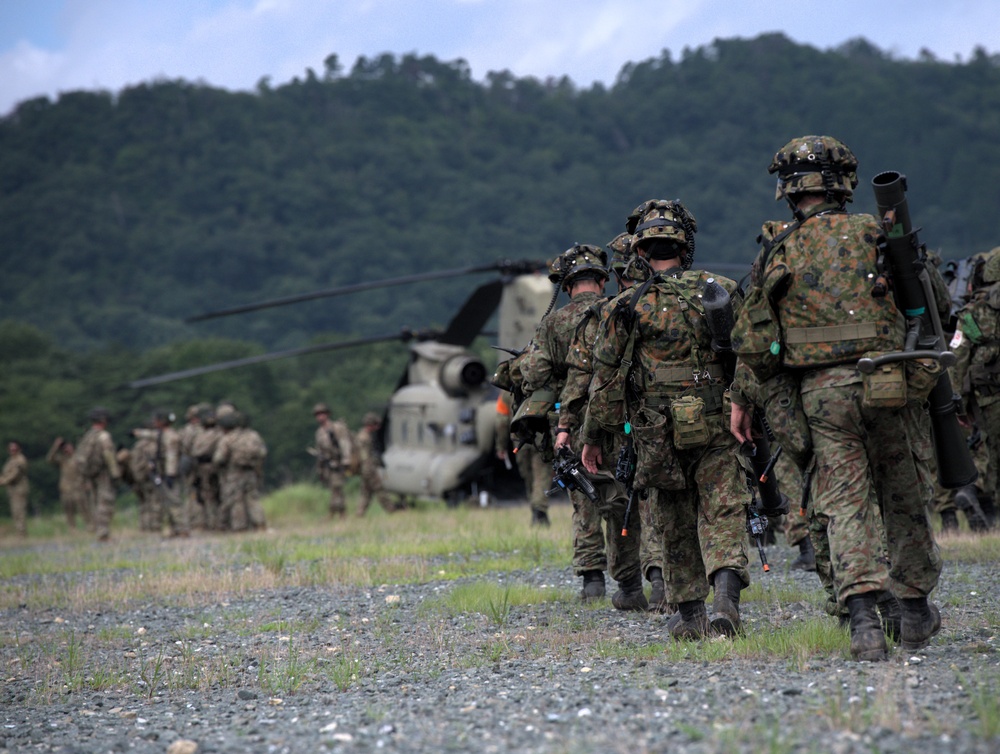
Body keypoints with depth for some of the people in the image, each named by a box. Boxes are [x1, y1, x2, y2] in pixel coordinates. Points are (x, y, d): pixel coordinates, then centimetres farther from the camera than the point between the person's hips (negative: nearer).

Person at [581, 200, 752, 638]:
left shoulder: (627, 307, -2)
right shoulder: (721, 291, 2)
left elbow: (606, 379, 1)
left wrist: (594, 437, 11)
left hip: (660, 436, 0)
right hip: (718, 430, 0)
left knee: (678, 527, 14)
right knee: (722, 515, -2)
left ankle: (689, 614, 21)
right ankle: (726, 591, -27)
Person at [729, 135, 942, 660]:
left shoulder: (777, 249, 3)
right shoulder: (876, 235, 2)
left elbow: (753, 338, 2)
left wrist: (743, 397, 12)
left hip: (821, 392, 0)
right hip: (888, 384, 0)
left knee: (845, 504, 1)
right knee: (904, 498, 15)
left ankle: (862, 615, -16)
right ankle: (916, 608, 27)